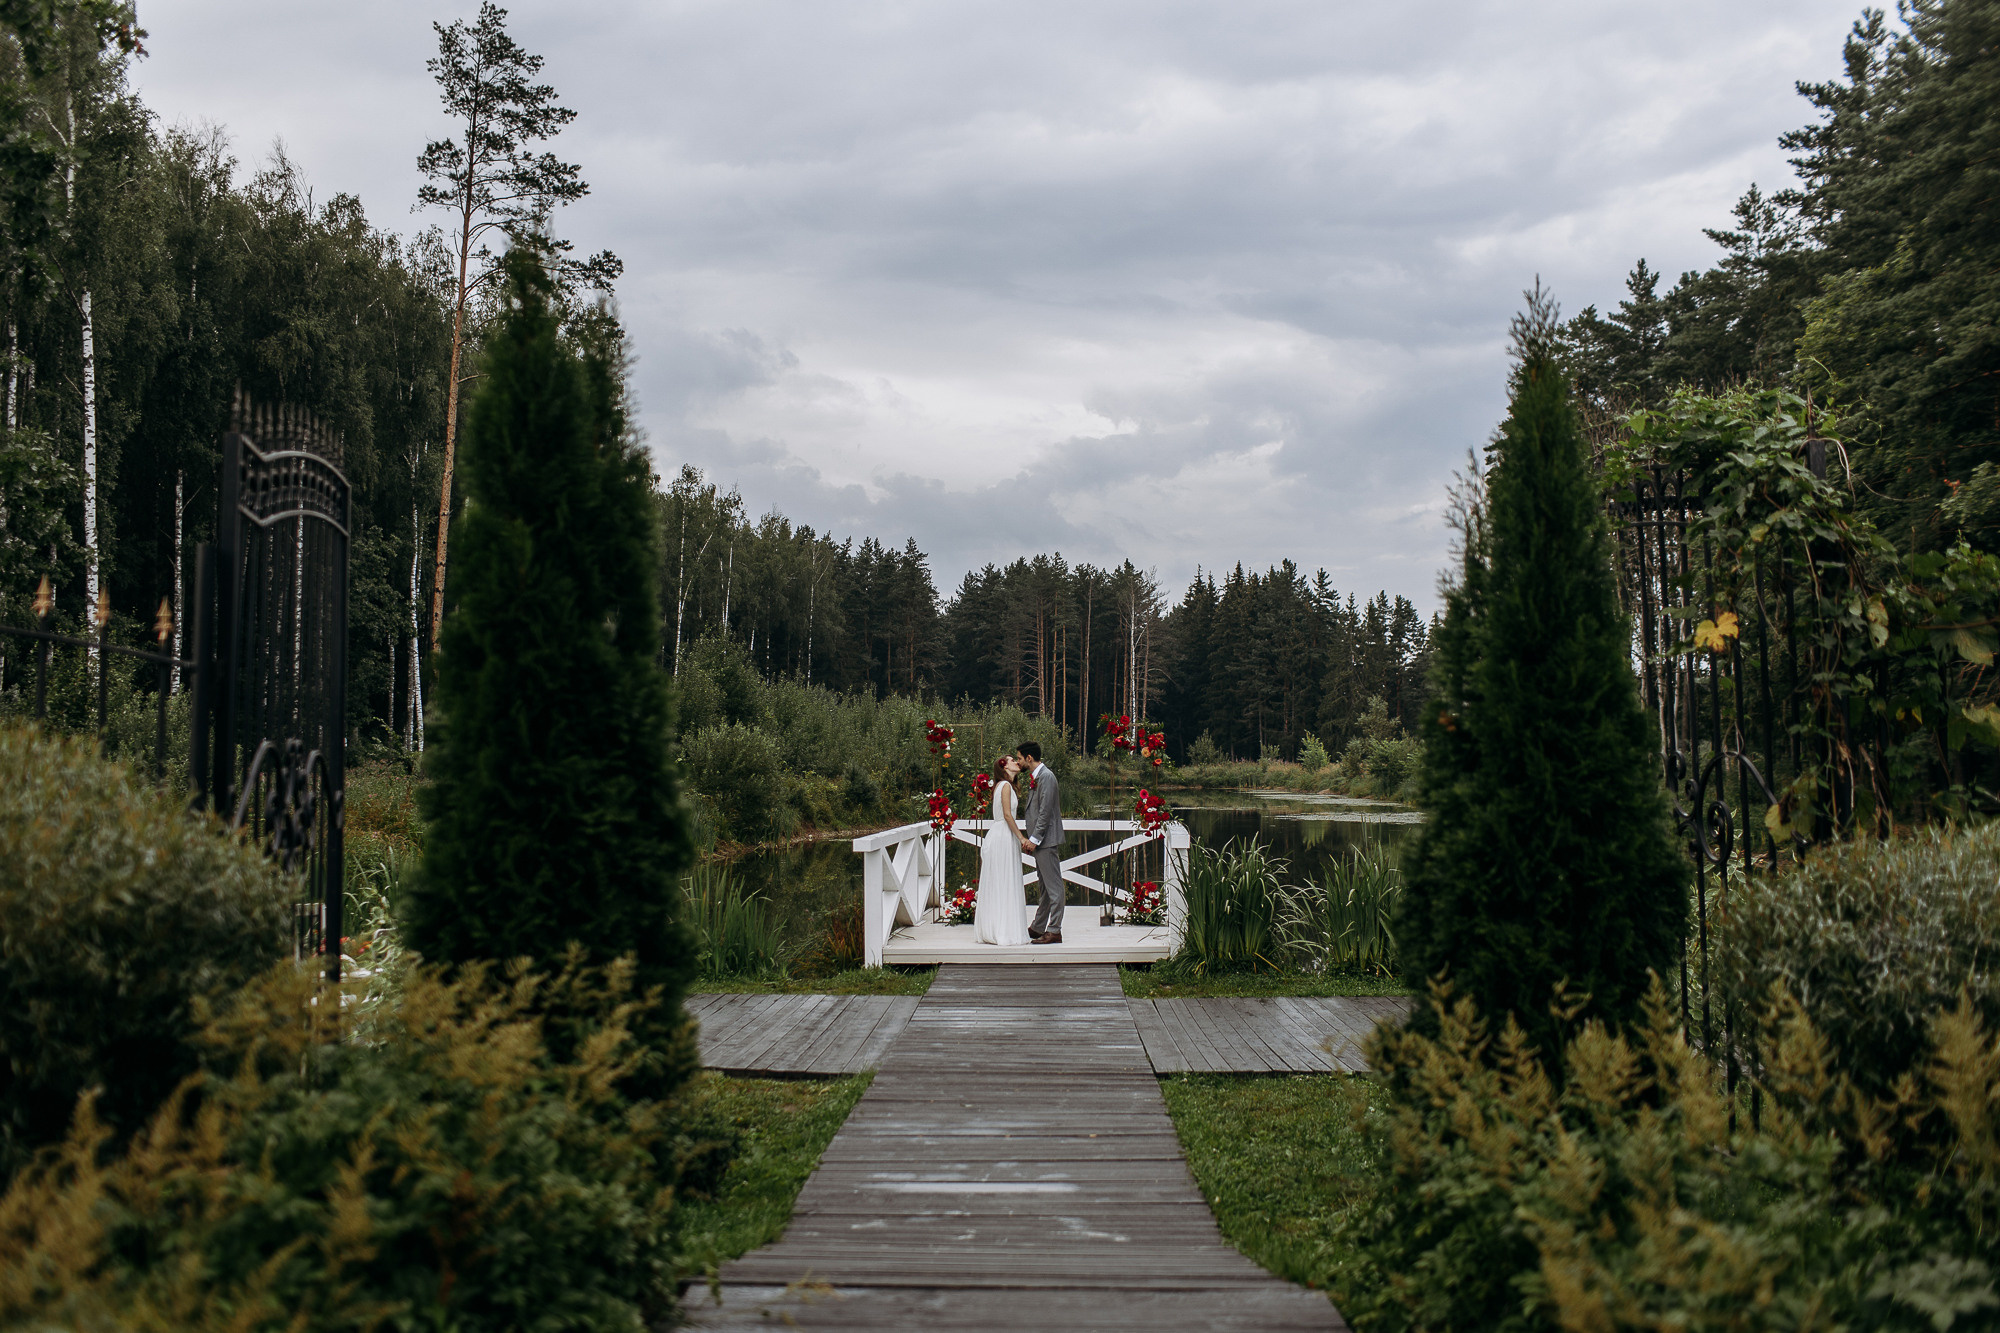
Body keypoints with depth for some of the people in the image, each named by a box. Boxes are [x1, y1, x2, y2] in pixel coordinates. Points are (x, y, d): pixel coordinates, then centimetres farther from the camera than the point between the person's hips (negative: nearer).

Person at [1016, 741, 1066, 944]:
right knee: (1045, 885, 15)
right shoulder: (1035, 777, 16)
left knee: (1053, 885, -7)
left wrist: (1034, 839, -18)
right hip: (1038, 840, 10)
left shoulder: (1046, 776, -15)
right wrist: (1027, 836, 15)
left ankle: (1054, 931, -6)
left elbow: (1045, 811, -19)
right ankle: (1038, 928, 21)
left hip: (1046, 839, -10)